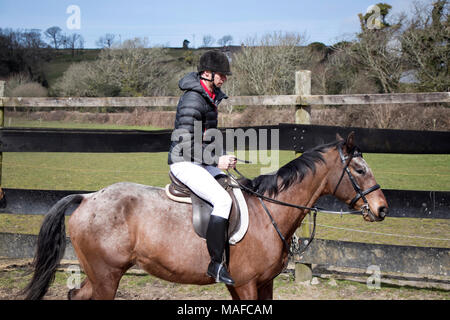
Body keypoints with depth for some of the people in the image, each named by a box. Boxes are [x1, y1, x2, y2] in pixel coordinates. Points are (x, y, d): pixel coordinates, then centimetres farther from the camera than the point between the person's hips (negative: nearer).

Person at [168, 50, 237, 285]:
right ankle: (216, 264, -23)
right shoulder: (192, 100, -19)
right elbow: (185, 144, -22)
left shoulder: (213, 95, 12)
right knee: (223, 200, -25)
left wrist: (222, 157, 9)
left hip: (203, 162, 10)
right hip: (184, 163, -10)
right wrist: (217, 160, -21)